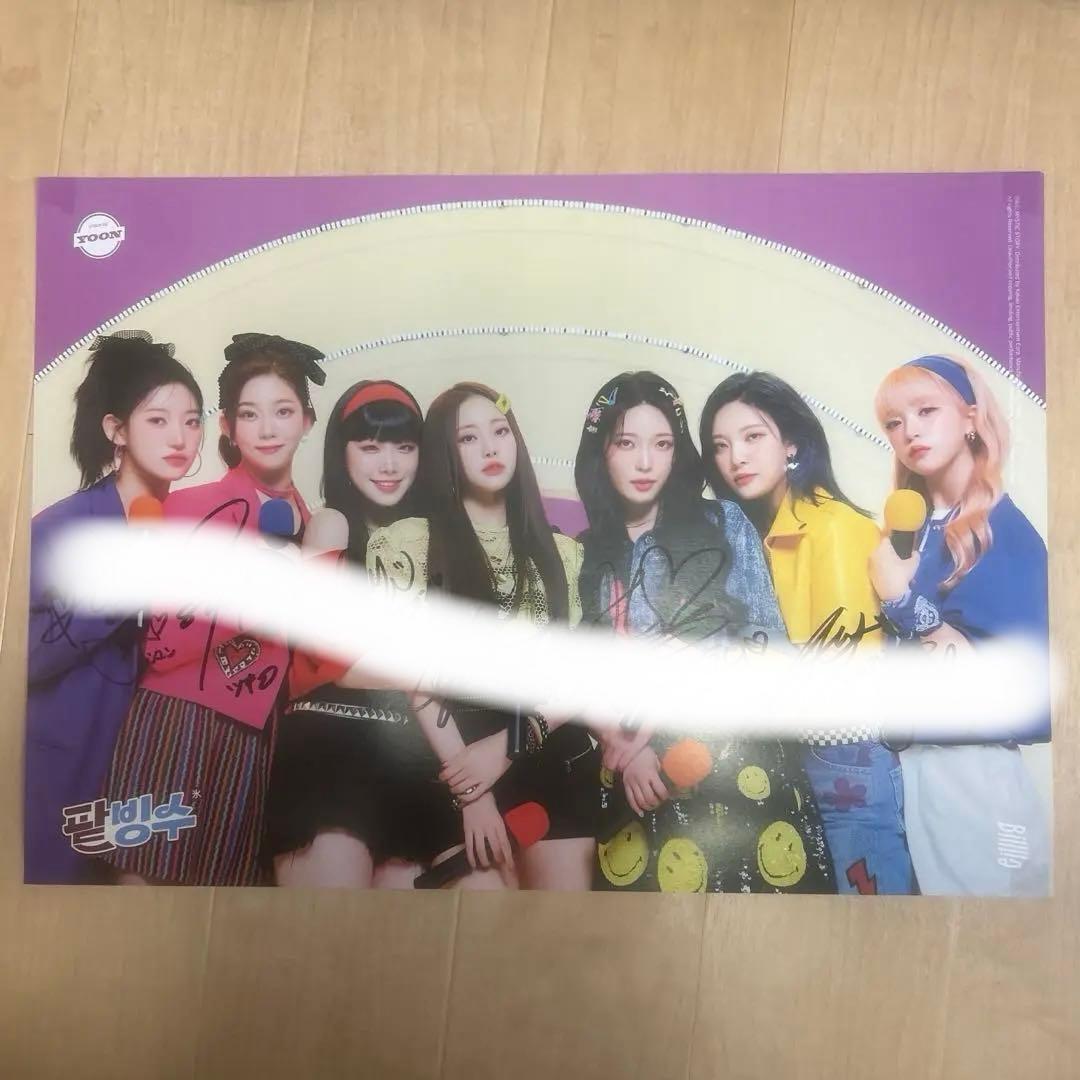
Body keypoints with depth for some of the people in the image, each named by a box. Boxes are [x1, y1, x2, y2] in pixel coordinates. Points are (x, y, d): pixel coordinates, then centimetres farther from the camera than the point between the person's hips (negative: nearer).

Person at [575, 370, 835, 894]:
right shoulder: (587, 555, 9)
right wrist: (626, 748, -11)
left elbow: (767, 640, -3)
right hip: (638, 775, 1)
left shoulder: (724, 523, 5)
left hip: (738, 760, -1)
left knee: (759, 879, -4)